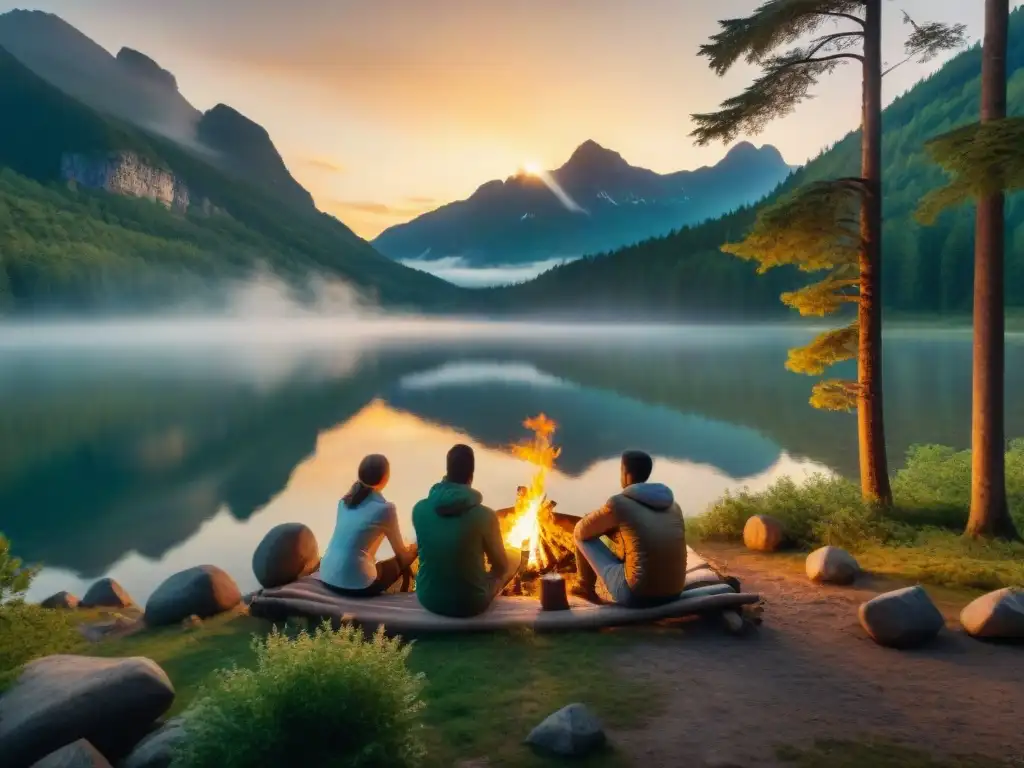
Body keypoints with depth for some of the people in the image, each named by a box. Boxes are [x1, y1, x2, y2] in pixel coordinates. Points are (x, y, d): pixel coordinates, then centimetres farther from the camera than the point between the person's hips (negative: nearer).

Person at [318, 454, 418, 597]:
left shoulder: (345, 500, 8)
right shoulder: (385, 508, -11)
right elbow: (400, 551, 3)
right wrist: (412, 547, 26)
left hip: (326, 577, 7)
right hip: (355, 584, -7)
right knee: (404, 558, 13)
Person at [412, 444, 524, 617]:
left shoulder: (420, 508, -11)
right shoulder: (485, 515, -21)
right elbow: (500, 566, -5)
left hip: (428, 598, 4)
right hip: (470, 603, -3)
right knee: (516, 555, 21)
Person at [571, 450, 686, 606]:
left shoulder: (617, 504, -7)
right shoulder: (673, 506, 11)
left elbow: (581, 530, 7)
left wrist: (603, 527, 27)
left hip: (636, 593, -6)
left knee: (583, 534, 12)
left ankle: (585, 585, 35)